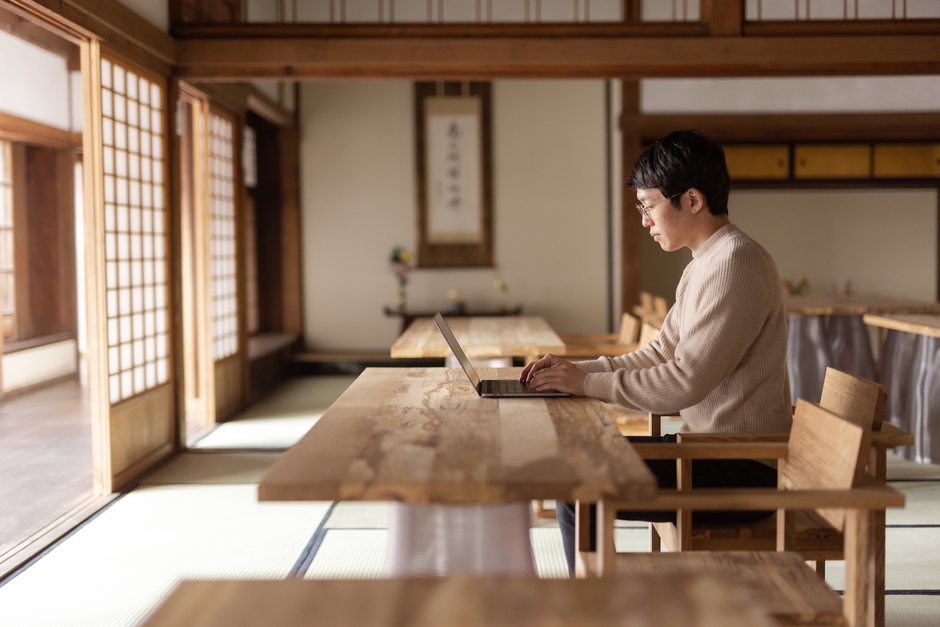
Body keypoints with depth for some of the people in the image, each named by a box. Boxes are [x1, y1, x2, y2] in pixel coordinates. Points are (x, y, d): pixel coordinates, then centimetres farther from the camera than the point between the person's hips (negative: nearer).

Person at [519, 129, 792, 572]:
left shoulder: (736, 264, -19)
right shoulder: (704, 266, 14)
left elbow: (686, 381, -24)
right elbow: (660, 354, 15)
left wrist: (590, 383, -16)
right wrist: (576, 369, 4)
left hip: (742, 471, -10)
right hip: (713, 448, 10)